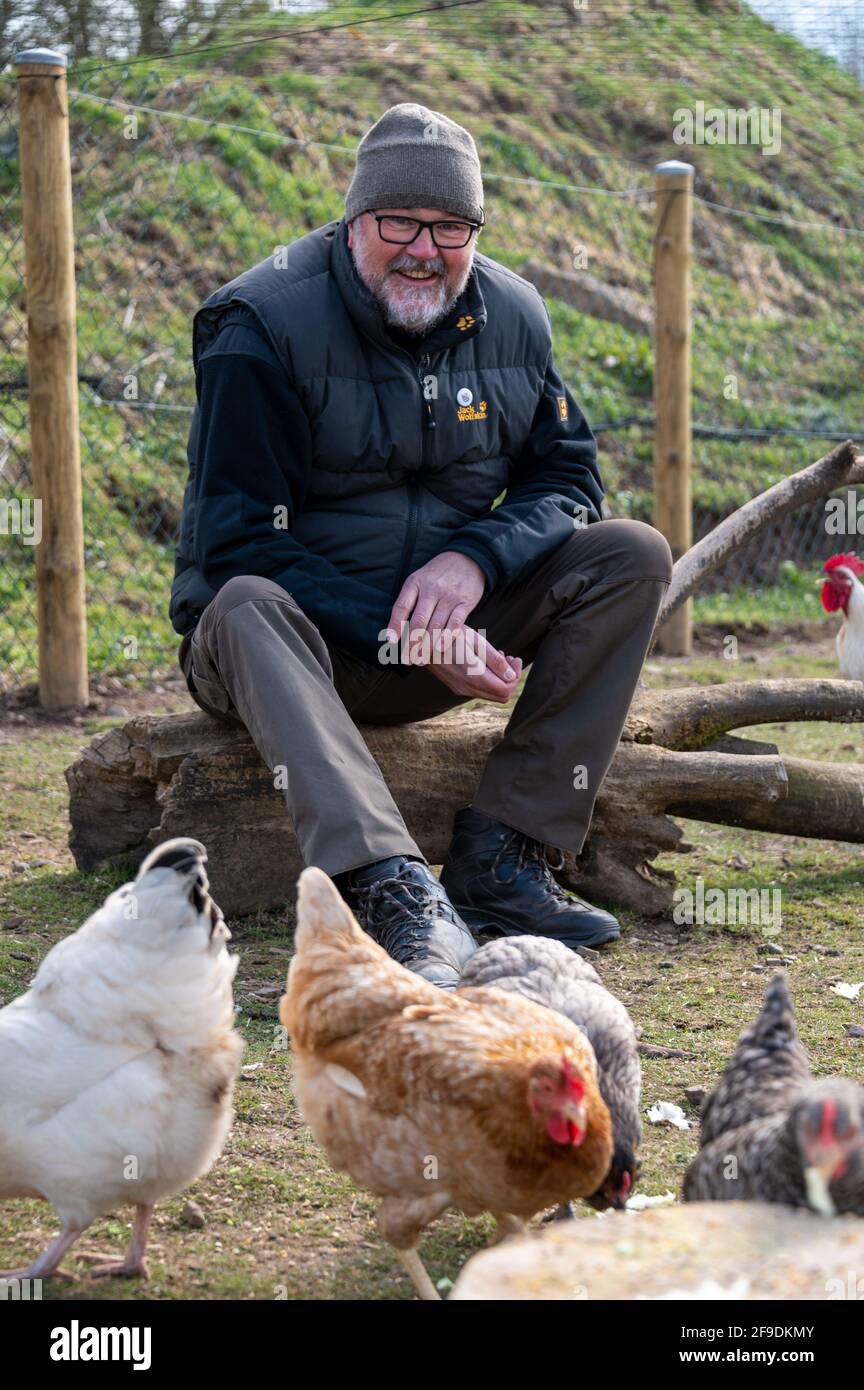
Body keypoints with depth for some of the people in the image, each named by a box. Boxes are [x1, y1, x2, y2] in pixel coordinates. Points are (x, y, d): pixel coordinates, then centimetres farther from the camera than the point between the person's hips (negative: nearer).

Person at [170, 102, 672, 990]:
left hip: (451, 634, 5)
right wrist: (405, 640, -27)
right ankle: (401, 896, -56)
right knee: (247, 608, -39)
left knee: (632, 558, -14)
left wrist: (475, 558, -20)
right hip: (298, 633, -5)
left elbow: (566, 476, 4)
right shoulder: (264, 324, -15)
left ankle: (499, 855, -23)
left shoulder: (511, 316, 2)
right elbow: (236, 545, -19)